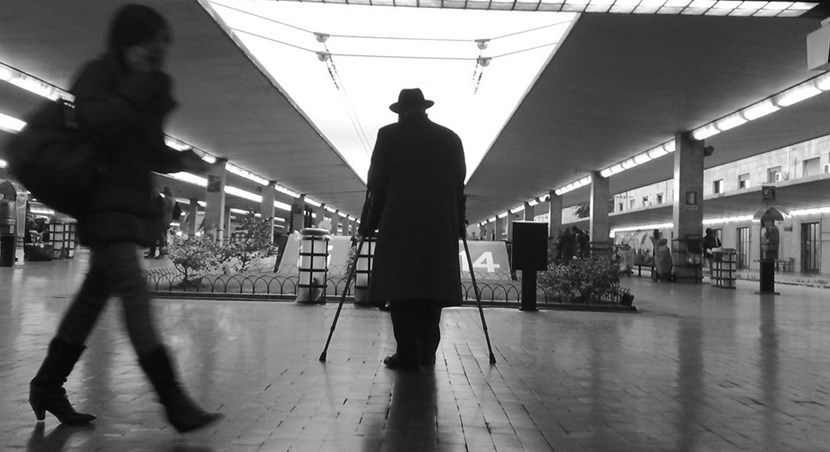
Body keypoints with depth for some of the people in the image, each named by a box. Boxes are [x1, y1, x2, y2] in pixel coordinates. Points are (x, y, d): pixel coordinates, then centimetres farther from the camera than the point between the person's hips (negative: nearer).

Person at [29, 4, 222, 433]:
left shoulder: (147, 89, 16)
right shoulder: (98, 73, -4)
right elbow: (98, 124, -22)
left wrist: (180, 160, 0)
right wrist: (138, 85, -17)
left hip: (127, 205, 9)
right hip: (103, 201, -9)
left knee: (94, 295, 13)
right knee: (135, 296, -14)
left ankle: (47, 386, 27)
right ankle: (175, 402, -15)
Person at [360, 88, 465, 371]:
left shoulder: (389, 135, 4)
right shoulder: (451, 138, 13)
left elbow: (377, 183, 2)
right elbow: (459, 185, 13)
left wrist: (368, 222, 9)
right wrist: (458, 223, 18)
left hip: (400, 223, -3)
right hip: (441, 224, 3)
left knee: (400, 286, -1)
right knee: (433, 284, 7)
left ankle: (407, 354, -5)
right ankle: (427, 353, 11)